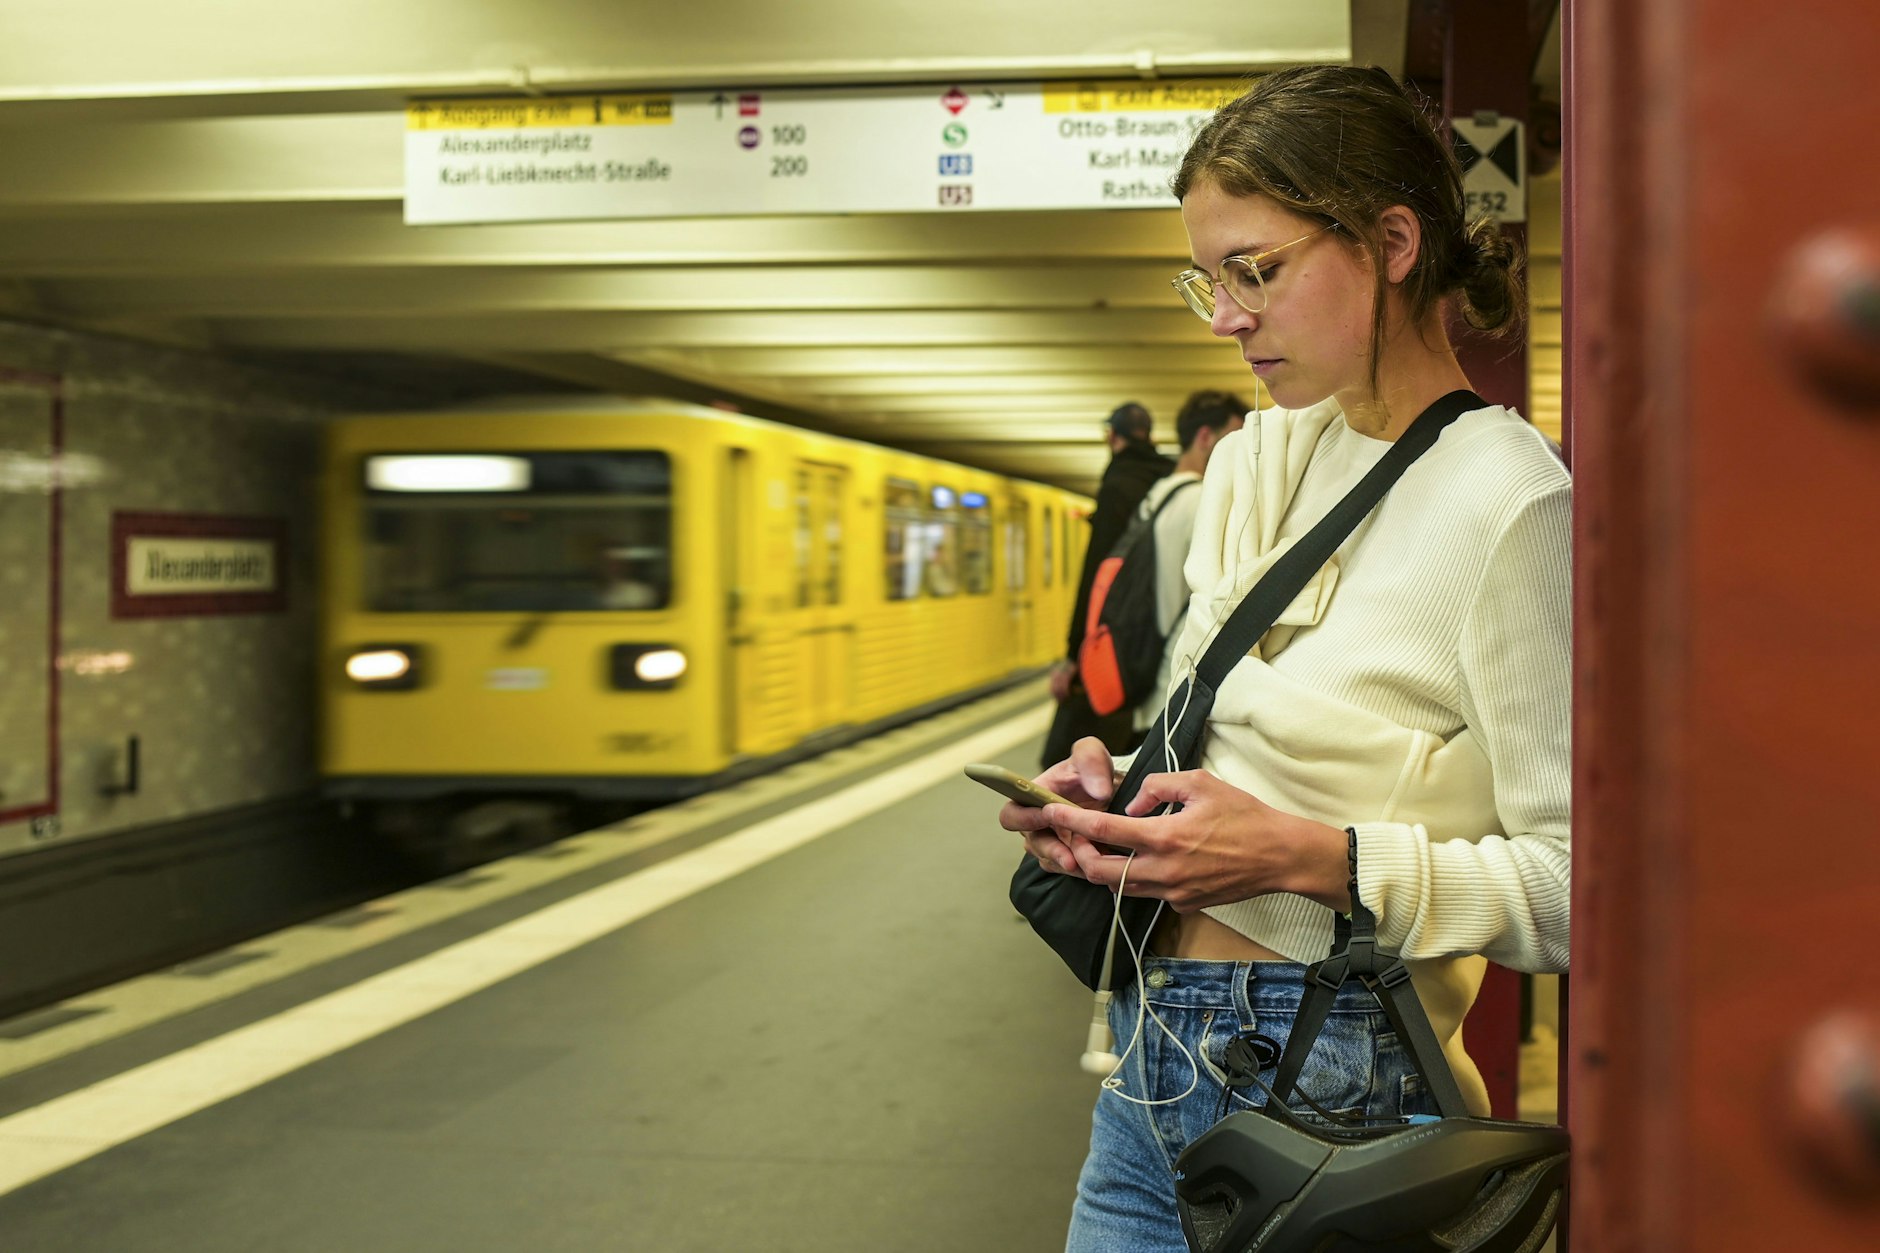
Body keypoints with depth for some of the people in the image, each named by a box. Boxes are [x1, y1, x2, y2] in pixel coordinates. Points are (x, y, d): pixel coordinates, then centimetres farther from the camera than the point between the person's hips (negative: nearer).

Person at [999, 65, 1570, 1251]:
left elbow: (1578, 883, -17)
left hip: (1324, 1094, -7)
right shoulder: (1257, 459, 10)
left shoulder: (1510, 505, -15)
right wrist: (1116, 791, 1)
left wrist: (1315, 858, -23)